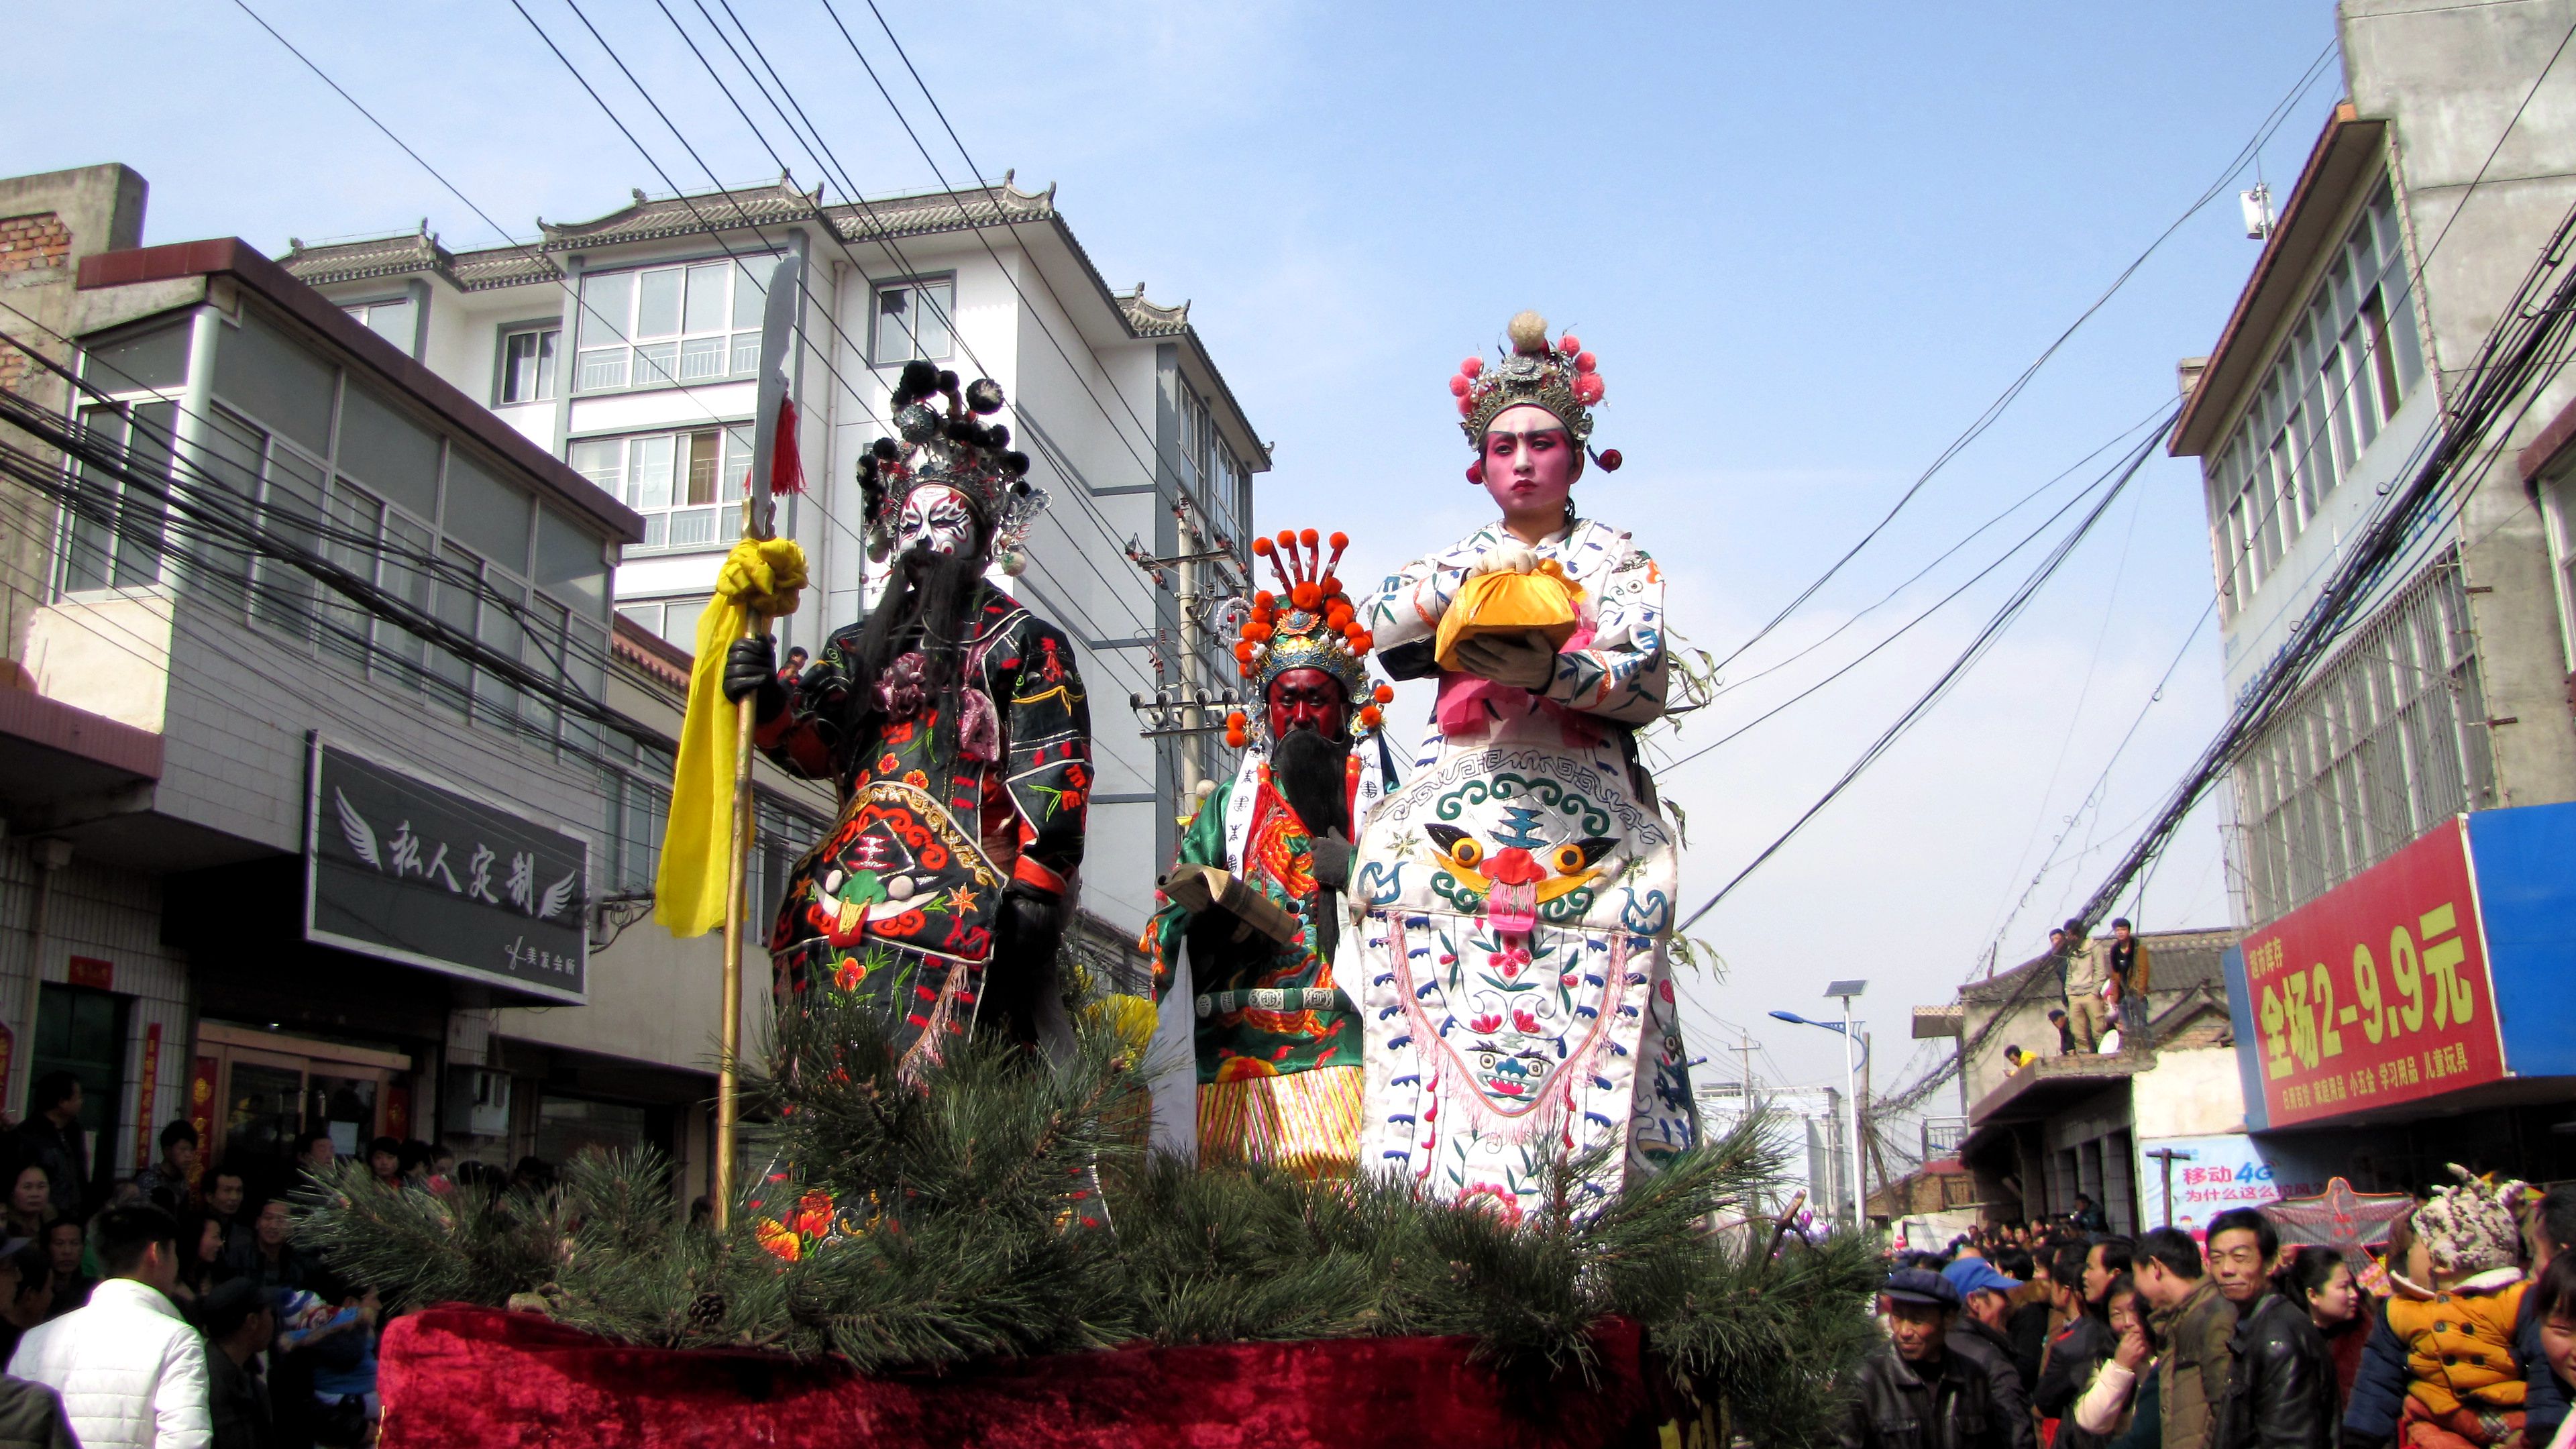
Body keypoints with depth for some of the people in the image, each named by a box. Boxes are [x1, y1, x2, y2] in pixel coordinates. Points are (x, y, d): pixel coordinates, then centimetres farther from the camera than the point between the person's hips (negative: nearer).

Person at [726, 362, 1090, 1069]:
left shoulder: (1024, 644, 10)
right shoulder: (859, 645, 26)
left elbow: (1055, 779, 0)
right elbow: (816, 744, 11)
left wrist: (1035, 895, -11)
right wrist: (771, 706, -11)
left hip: (959, 908, -5)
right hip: (845, 907, 5)